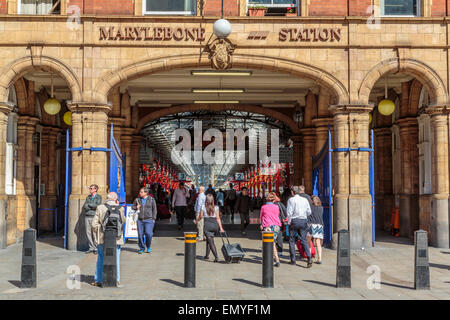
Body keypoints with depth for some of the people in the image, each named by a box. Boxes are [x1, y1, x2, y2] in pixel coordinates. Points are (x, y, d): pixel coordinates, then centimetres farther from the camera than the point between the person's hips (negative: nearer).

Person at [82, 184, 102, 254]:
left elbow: (98, 206, -14)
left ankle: (96, 248, 2)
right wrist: (92, 207, -10)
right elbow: (84, 207, 6)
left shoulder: (99, 197, 2)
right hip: (87, 217, 5)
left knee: (95, 233, -6)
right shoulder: (88, 197, 15)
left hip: (94, 217, -5)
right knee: (88, 233, 3)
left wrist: (88, 204, -7)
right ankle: (91, 247, 12)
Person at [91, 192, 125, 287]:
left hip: (103, 238, 0)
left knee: (101, 258, 11)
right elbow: (123, 221, 10)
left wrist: (98, 232, 12)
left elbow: (94, 223, -5)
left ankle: (98, 280, 15)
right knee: (116, 259, 10)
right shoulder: (120, 208, -4)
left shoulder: (100, 208, -5)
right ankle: (116, 280, 12)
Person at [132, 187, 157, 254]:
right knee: (140, 234, 1)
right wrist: (136, 207, -5)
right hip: (140, 220, 3)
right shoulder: (137, 199, 9)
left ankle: (148, 247, 12)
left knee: (148, 234, -11)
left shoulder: (151, 199, 3)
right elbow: (132, 206, 18)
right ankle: (141, 248, 17)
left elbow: (154, 209, 6)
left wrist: (154, 218, -1)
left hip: (149, 220, -3)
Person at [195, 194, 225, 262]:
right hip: (215, 225, 4)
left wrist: (196, 221, 23)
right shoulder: (216, 207, 3)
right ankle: (207, 255, 31)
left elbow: (200, 217, 3)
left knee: (211, 242, -6)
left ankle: (216, 257, -18)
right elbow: (218, 218, -1)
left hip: (207, 225, -4)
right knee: (208, 240, 23)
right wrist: (221, 228, 0)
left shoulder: (203, 207, -2)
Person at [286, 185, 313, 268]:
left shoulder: (291, 200, -4)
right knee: (304, 240, 3)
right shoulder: (305, 199, 7)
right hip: (304, 221, 3)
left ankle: (293, 260, 11)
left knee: (292, 240, 10)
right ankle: (309, 259, -13)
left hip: (294, 221, -3)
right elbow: (309, 212, 8)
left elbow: (289, 212, -9)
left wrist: (289, 222, 0)